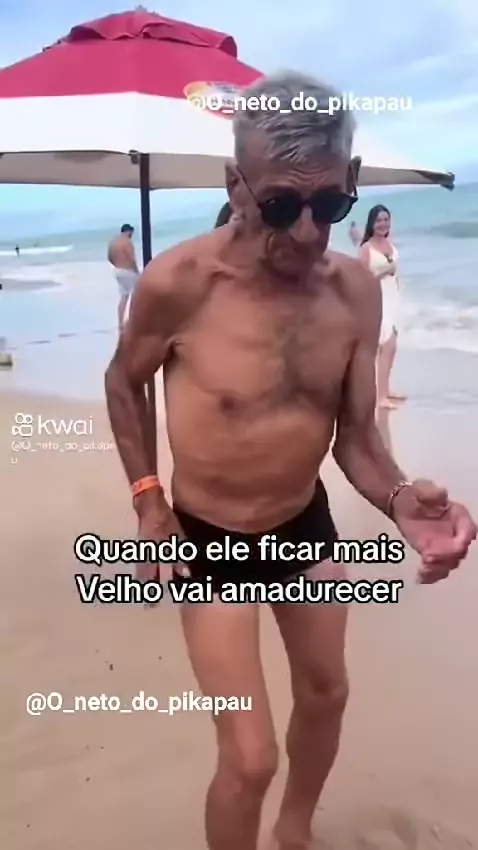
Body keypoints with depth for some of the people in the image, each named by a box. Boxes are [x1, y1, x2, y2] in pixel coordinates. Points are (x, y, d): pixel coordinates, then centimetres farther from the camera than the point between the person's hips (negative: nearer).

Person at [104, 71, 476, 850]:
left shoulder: (358, 292, -13)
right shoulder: (178, 282, -24)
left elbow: (356, 435, -8)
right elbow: (124, 381, -4)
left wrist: (400, 500, -28)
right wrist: (146, 498, -10)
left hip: (307, 521, 5)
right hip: (207, 538, -4)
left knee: (326, 693, 25)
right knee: (251, 756, -2)